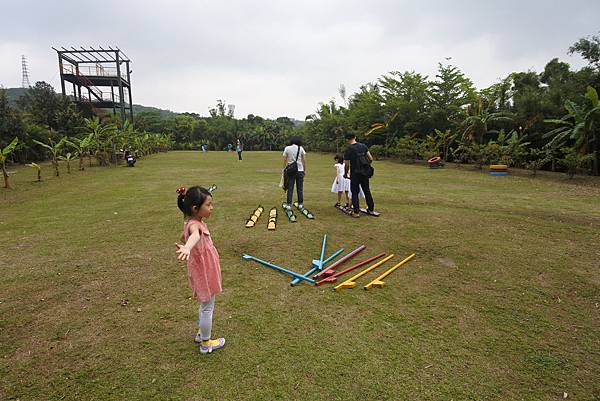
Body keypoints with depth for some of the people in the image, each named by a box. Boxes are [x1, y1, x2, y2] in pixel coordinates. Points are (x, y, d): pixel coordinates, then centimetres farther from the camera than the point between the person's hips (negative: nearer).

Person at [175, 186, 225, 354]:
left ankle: (201, 334, 45)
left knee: (205, 305, 26)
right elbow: (194, 235, -55)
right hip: (204, 273, -9)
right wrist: (187, 247, -76)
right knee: (207, 308, 9)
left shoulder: (192, 222, 1)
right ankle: (206, 344, 27)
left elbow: (184, 237, 21)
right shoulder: (194, 224, -29)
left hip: (204, 271, 9)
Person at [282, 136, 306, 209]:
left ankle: (289, 204, 5)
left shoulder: (287, 148, 1)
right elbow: (304, 160, -1)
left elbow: (285, 160, 0)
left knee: (290, 188, 5)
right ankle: (300, 204, 12)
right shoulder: (301, 148, 0)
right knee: (300, 188, 8)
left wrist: (284, 170, 7)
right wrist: (305, 170, 6)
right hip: (300, 170, 0)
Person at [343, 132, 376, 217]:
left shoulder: (348, 150, -11)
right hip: (365, 172, 5)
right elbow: (370, 159, 2)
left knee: (355, 192, 6)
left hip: (355, 173, -5)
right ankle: (371, 209, 25)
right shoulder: (363, 146, 3)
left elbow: (347, 165, -10)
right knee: (367, 190, 16)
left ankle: (356, 212, 5)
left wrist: (345, 174, 6)